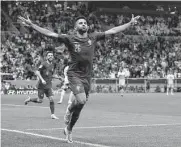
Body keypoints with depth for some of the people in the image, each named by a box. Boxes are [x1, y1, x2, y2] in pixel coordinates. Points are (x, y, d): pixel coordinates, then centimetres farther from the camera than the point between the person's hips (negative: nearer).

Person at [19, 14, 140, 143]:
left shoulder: (93, 37, 5)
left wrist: (130, 23, 7)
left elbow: (112, 31, 8)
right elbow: (50, 33, -8)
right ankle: (69, 110, 11)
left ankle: (69, 129, 34)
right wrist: (31, 25, -15)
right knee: (81, 100, -24)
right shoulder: (70, 39, -4)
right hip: (74, 74, -4)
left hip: (87, 76, 4)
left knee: (80, 105, 11)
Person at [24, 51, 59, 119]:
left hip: (48, 85, 6)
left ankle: (52, 114, 0)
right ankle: (29, 99, 22)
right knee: (40, 100, -4)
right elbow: (37, 72, -19)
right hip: (41, 85, -6)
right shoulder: (44, 64, -10)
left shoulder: (53, 65, 11)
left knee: (51, 99, -5)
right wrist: (42, 79, -28)